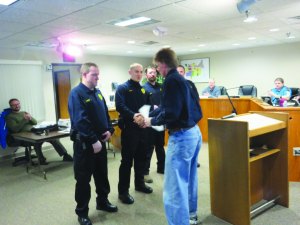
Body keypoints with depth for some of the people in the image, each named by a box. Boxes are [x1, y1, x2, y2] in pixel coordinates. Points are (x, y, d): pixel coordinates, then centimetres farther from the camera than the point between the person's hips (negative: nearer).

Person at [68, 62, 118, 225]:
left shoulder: (97, 93, 10)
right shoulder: (76, 93, -16)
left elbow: (105, 113, 16)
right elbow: (80, 121, -24)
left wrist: (109, 130, 0)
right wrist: (93, 141, -23)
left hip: (100, 140, 8)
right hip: (84, 143, -8)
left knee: (102, 174, 19)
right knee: (83, 178, 4)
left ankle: (103, 202, 37)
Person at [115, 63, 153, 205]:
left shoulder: (144, 90, 16)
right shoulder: (122, 88, -4)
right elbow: (120, 106, -19)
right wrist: (133, 116, -33)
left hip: (142, 127, 7)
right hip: (128, 128, -6)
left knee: (141, 158, 16)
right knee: (127, 160, -2)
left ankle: (140, 183, 33)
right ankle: (123, 191, 7)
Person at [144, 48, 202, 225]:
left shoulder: (171, 81, -15)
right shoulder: (183, 80, 15)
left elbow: (171, 113, -23)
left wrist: (152, 121, -7)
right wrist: (149, 115, 22)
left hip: (181, 136, -11)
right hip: (194, 132, 11)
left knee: (175, 187, -2)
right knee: (189, 179, 23)